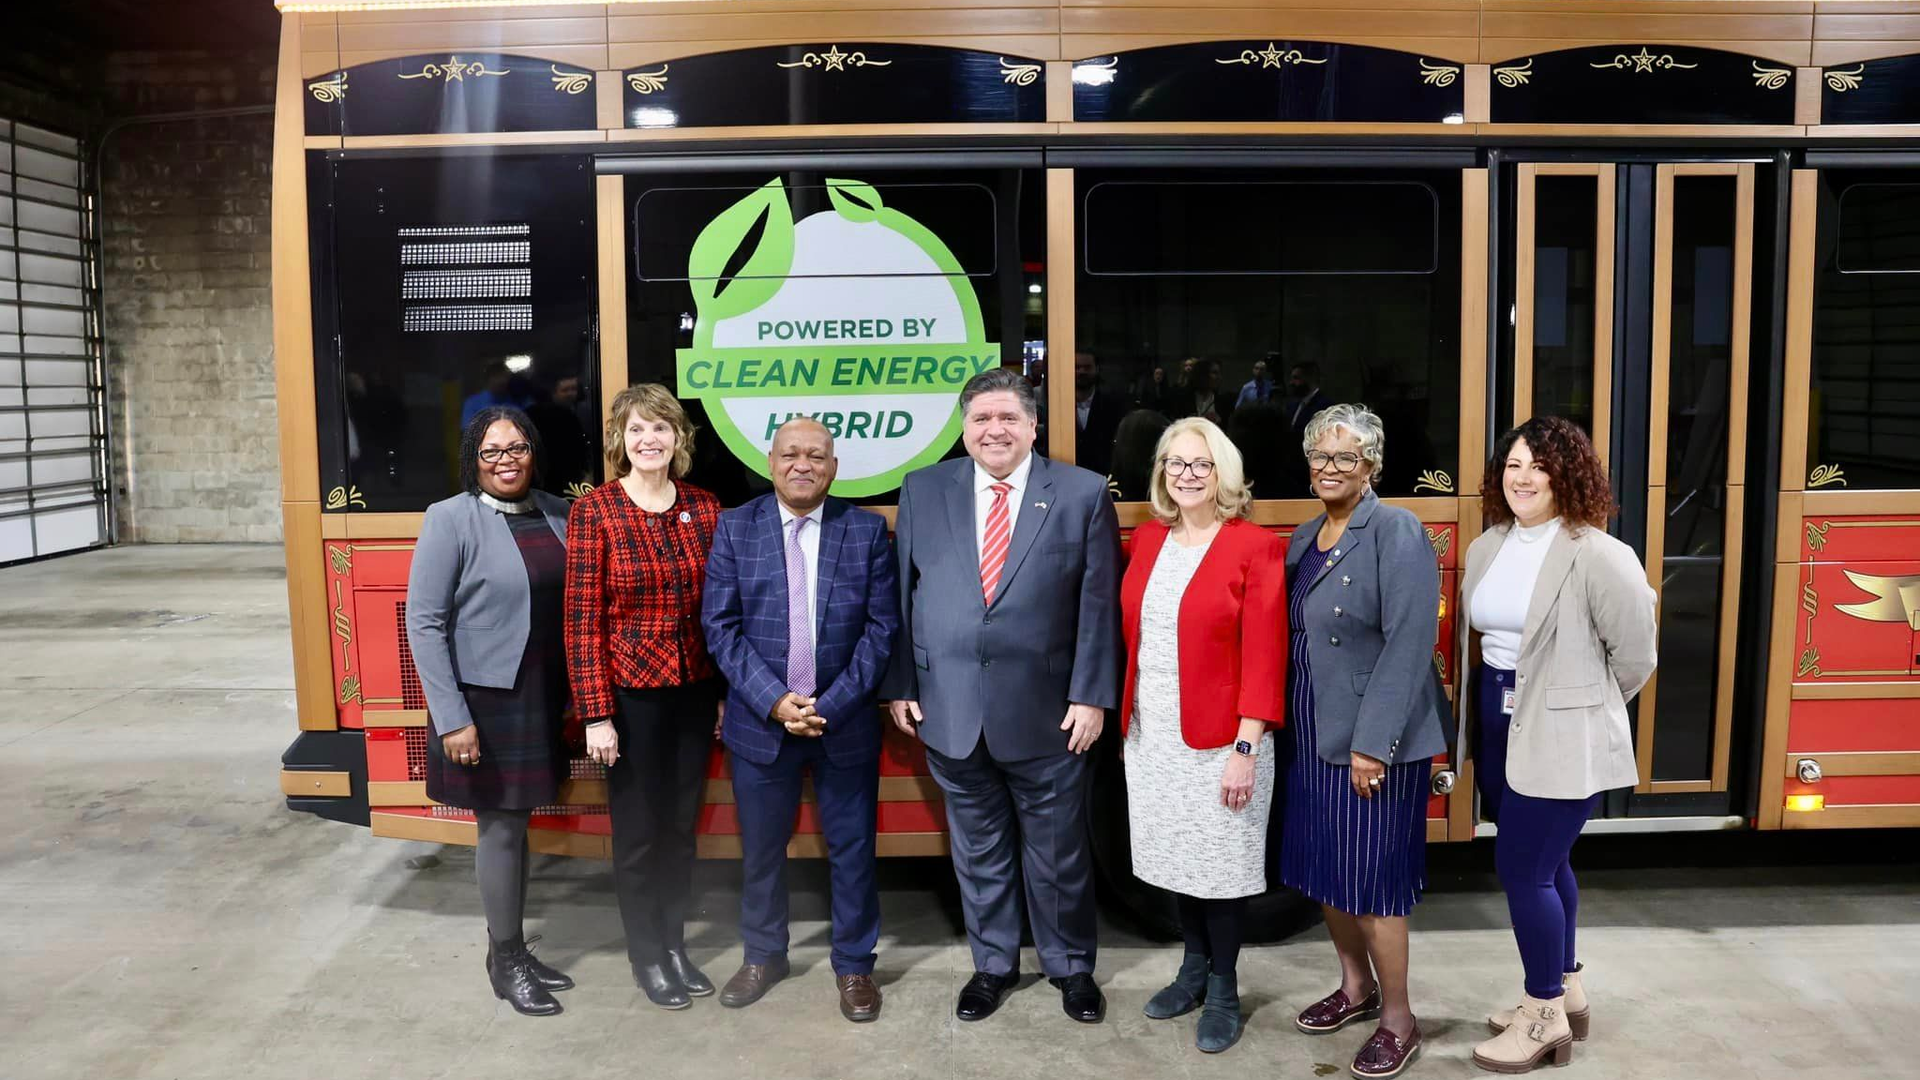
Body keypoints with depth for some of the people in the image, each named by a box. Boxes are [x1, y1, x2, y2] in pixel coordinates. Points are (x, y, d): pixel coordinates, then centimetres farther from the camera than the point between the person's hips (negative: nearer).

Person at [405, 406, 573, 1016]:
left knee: (515, 822, 16)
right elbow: (423, 622, -12)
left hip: (542, 699, 5)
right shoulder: (451, 520, -10)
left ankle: (512, 949, 31)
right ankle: (506, 962, 22)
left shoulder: (557, 515, 4)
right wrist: (450, 718, -16)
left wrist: (576, 693, 5)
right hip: (484, 701, -5)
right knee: (499, 828, 5)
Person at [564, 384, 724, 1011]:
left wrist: (726, 691, 7)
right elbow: (582, 618, -10)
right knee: (637, 830, 10)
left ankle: (675, 942, 33)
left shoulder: (703, 507, 2)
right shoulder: (593, 511, -10)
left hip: (695, 690, 4)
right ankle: (647, 956, 27)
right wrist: (595, 713, -13)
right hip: (630, 692, -4)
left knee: (681, 824, 15)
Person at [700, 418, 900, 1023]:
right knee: (761, 849, 14)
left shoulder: (868, 530, 0)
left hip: (846, 720, 0)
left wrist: (831, 706, -13)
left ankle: (854, 965, 27)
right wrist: (774, 701, -15)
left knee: (852, 850, 9)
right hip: (761, 720, 1)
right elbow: (721, 627, -4)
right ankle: (763, 957, 34)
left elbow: (882, 627, -5)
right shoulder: (735, 528, 1)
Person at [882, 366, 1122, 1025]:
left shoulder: (1082, 493, -3)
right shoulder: (923, 491, 3)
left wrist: (1091, 696, -8)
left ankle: (1070, 966, 32)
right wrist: (900, 685, 2)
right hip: (950, 709, 2)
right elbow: (901, 594, 5)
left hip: (1045, 710, -2)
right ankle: (992, 964, 34)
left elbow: (1099, 602, -4)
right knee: (978, 847, 16)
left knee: (1058, 850, 11)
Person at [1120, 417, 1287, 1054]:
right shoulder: (1147, 539, 7)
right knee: (1179, 856, 15)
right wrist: (1127, 718, 7)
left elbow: (1264, 657, -13)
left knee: (1220, 865, 6)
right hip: (1151, 734, 5)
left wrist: (1246, 747, -16)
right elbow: (1133, 634, 10)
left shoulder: (1256, 547, -10)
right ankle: (1195, 966, 35)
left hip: (1219, 737, -5)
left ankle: (1224, 989, 25)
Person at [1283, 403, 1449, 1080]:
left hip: (1371, 740, -7)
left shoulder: (1396, 533, -13)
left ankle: (1397, 1018, 18)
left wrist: (1372, 742, -22)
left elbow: (1408, 645, -20)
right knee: (1324, 869, 16)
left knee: (1371, 877, 1)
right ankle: (1356, 986, 35)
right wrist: (1286, 723, 9)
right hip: (1312, 735, 7)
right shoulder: (1305, 537, 10)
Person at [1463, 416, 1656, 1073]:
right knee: (1545, 866, 18)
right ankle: (1565, 992, 35)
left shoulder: (1596, 555, -17)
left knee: (1521, 869, -3)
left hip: (1562, 738, -7)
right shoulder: (1485, 548, 5)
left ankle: (1545, 1016, 16)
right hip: (1498, 724, 7)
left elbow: (1635, 653, -10)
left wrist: (1582, 702, 3)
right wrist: (1496, 696, 14)